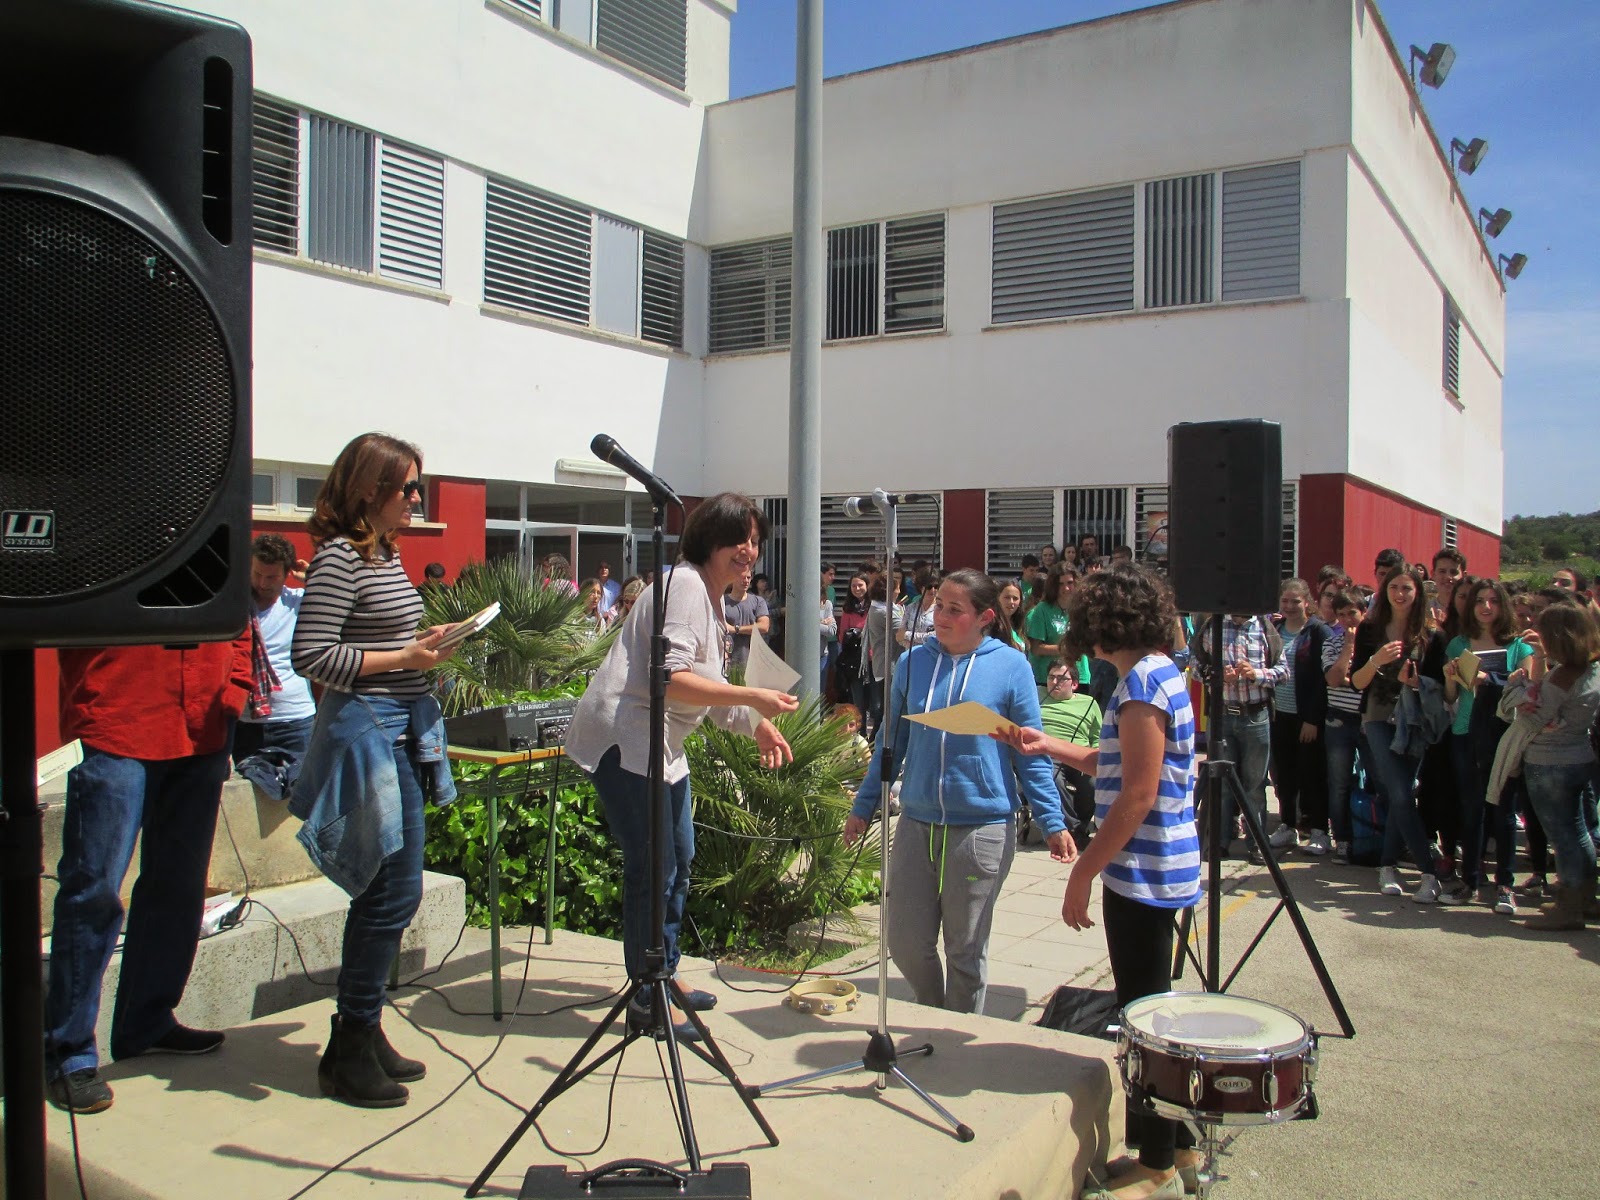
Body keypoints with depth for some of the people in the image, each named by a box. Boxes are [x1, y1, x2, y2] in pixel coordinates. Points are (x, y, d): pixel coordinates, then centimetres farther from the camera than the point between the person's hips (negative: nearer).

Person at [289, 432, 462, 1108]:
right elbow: (311, 657, -18)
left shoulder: (387, 552, 15)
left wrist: (426, 650, 8)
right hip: (366, 729, -10)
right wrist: (403, 659, -17)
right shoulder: (340, 557, -13)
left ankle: (362, 1033, 26)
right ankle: (350, 1054, 9)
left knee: (387, 893, 14)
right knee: (394, 893, -5)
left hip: (405, 730, 10)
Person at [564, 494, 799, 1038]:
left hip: (662, 743, 11)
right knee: (652, 867, -6)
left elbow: (707, 686, 19)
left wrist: (757, 726, 6)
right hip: (623, 738, -11)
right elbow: (671, 679, -27)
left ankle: (663, 975, 33)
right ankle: (645, 998, 8)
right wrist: (753, 698, -29)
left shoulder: (711, 597, 16)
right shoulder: (684, 586, -17)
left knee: (679, 861, 18)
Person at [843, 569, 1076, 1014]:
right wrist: (863, 806, 14)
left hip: (983, 826, -3)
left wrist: (1053, 823, -5)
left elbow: (1030, 754, -1)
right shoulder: (912, 662, 3)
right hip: (916, 823, 3)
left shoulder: (1011, 668, -6)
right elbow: (892, 742, 11)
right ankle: (931, 1018, 38)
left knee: (965, 949, 9)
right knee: (905, 942, 9)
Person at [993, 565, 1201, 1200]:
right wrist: (1048, 745, 16)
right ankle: (1177, 1146, 31)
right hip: (1156, 869, 10)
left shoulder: (1143, 681, -18)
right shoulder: (1159, 673, 12)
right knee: (1149, 1012, 18)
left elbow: (1138, 795, -22)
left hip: (1142, 871, -10)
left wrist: (1082, 872, -18)